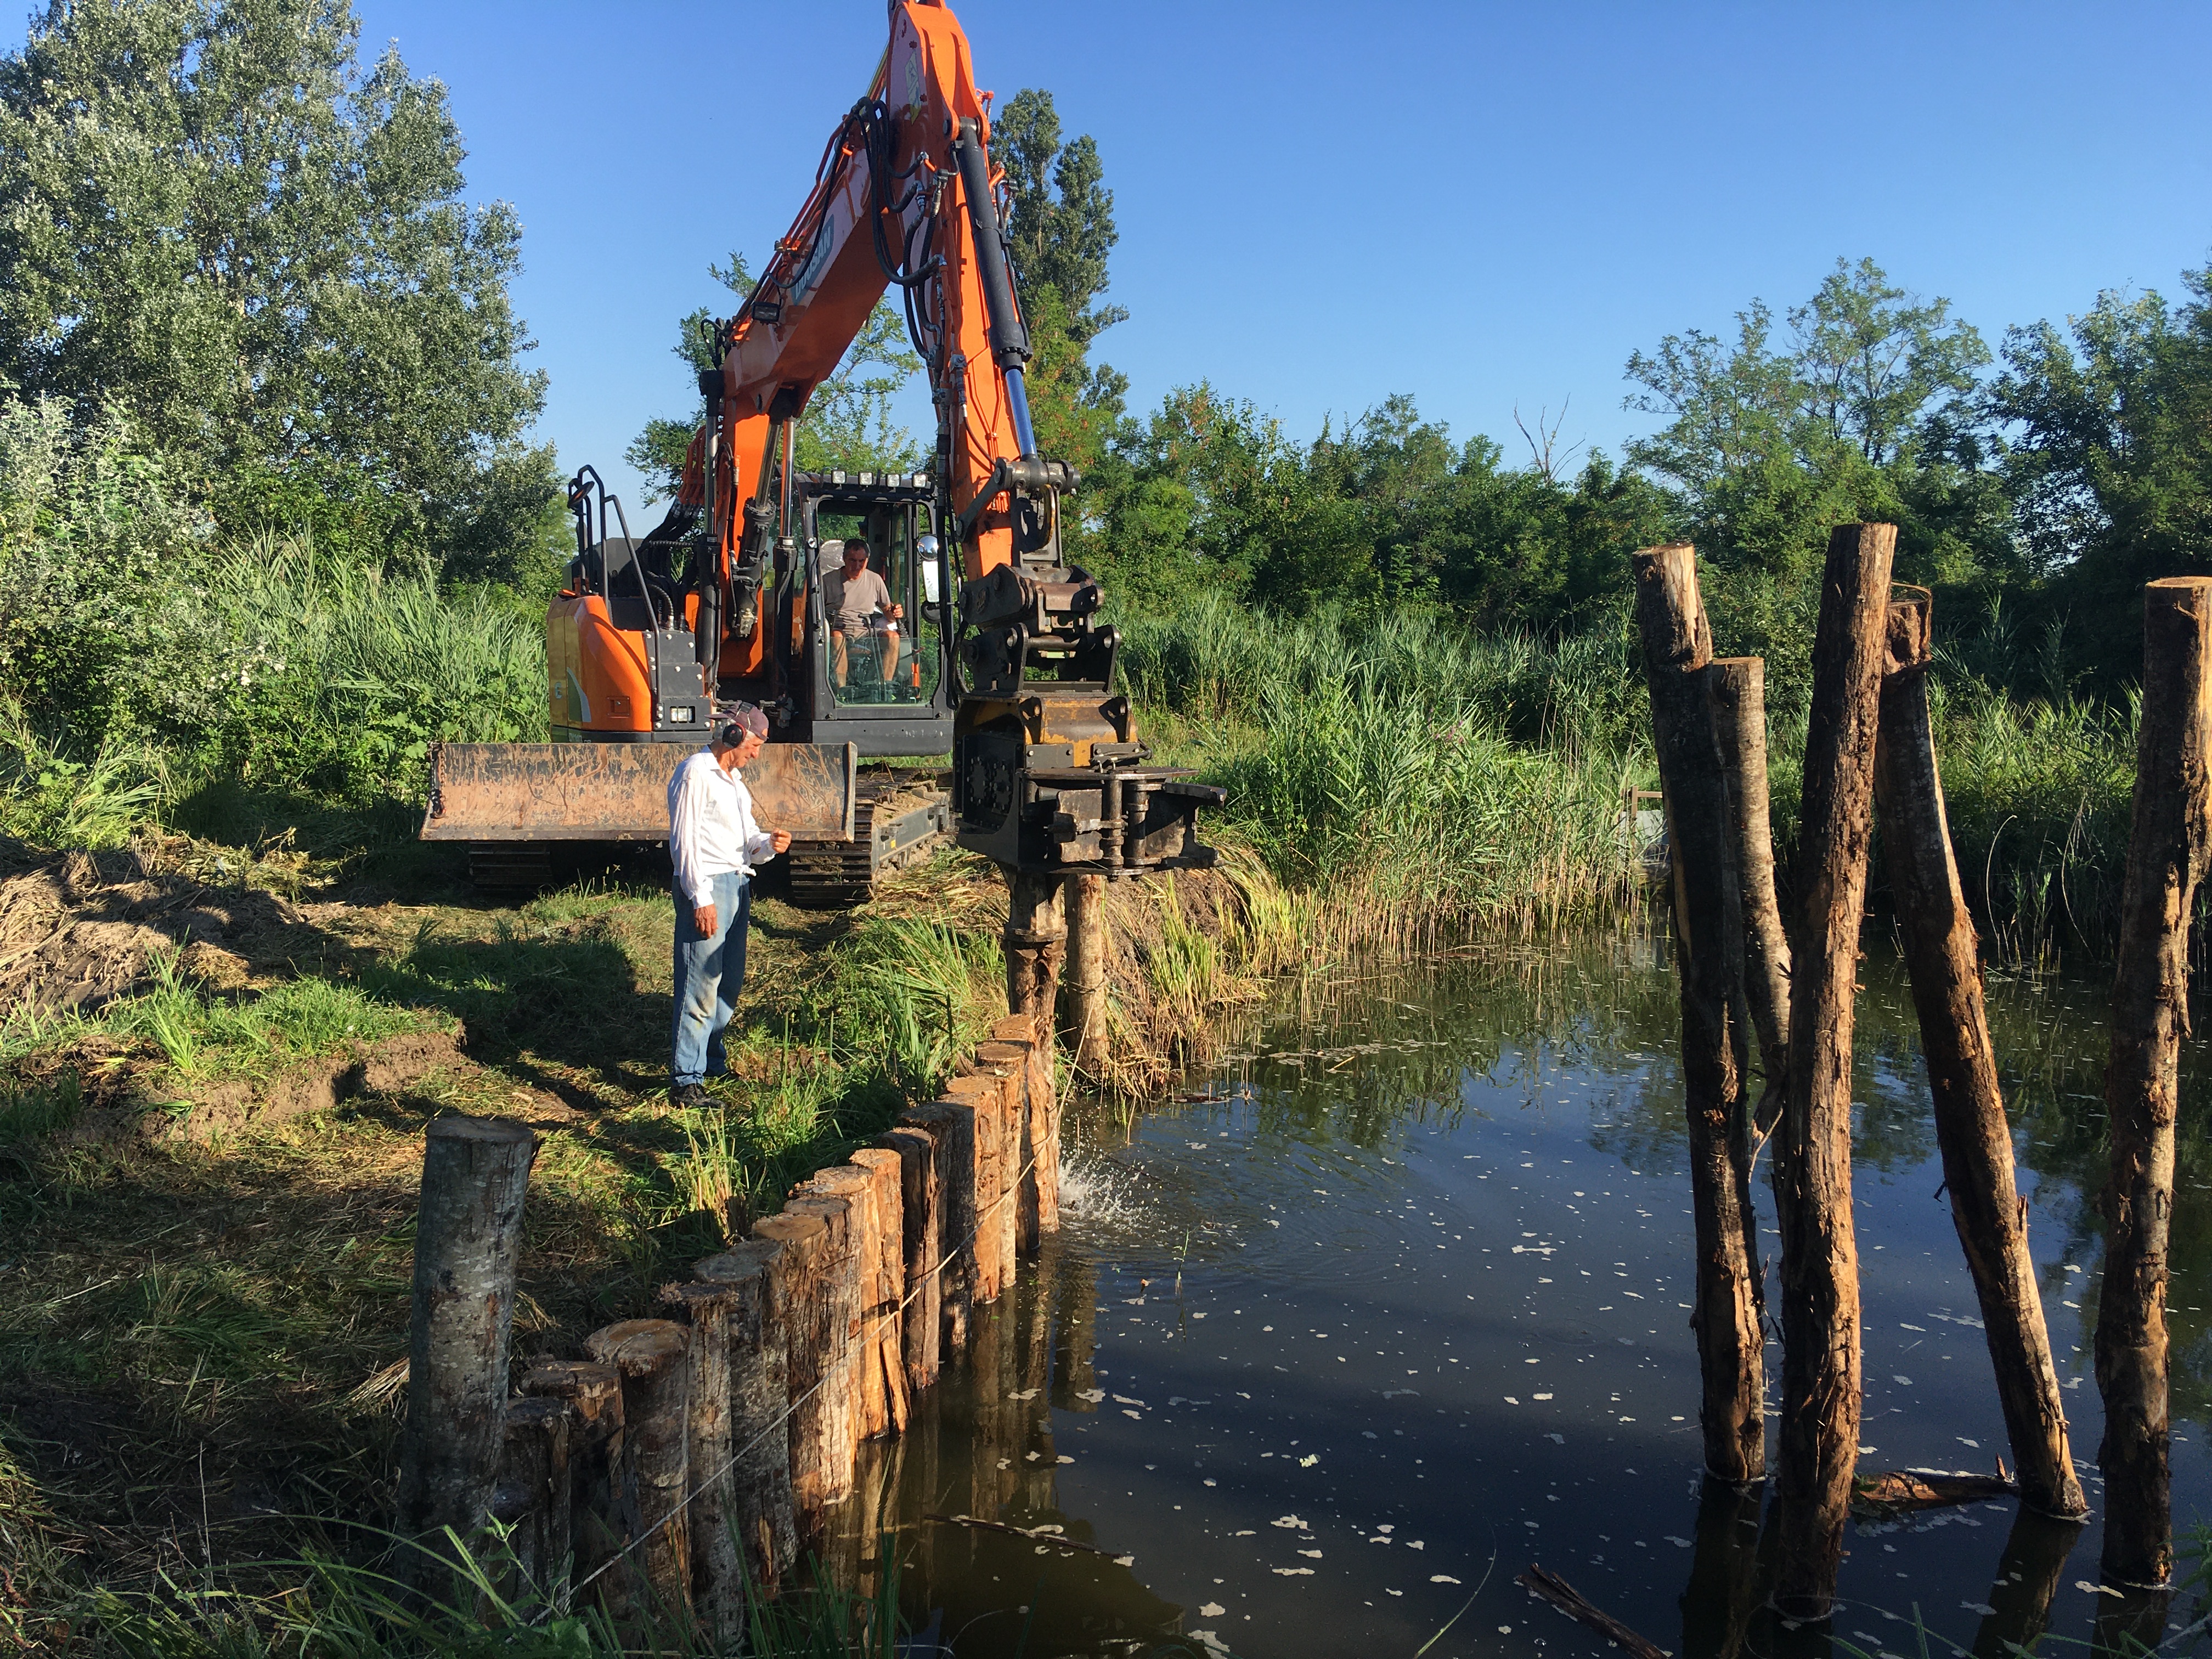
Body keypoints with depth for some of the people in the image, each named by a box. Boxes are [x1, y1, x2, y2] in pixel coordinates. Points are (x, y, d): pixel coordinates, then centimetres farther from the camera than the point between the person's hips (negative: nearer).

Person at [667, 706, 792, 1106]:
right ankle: (686, 1081, -8)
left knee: (730, 983, 15)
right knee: (701, 987, -10)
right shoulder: (696, 774, -8)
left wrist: (769, 842, -3)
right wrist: (701, 899, -19)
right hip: (706, 887, -9)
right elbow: (685, 841, -13)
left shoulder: (734, 780, 21)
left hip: (738, 885, 9)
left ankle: (711, 1059, 30)